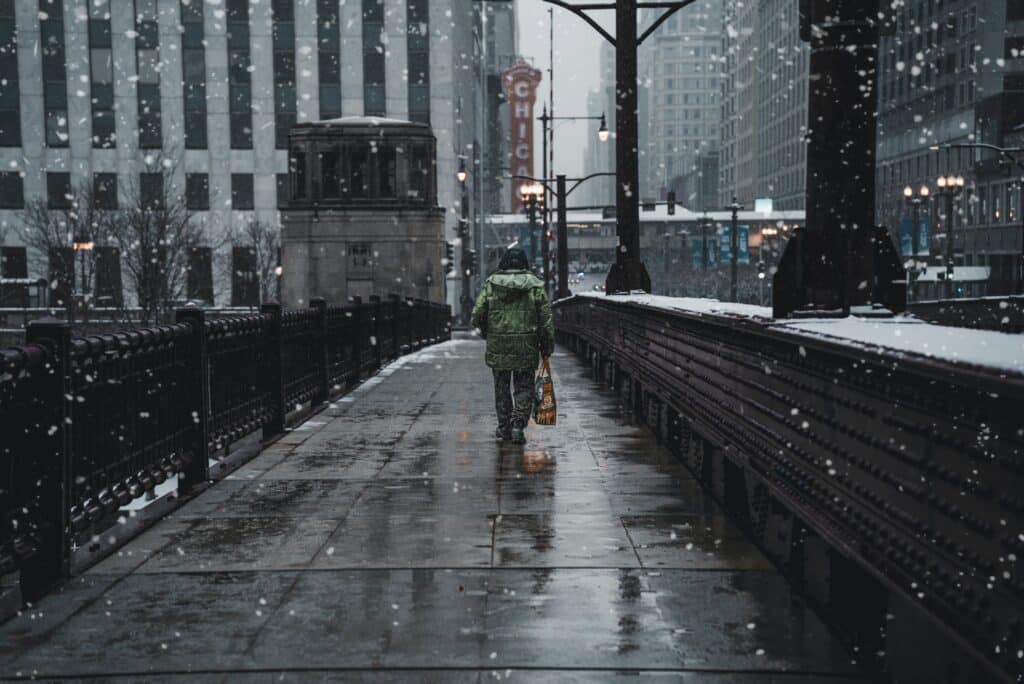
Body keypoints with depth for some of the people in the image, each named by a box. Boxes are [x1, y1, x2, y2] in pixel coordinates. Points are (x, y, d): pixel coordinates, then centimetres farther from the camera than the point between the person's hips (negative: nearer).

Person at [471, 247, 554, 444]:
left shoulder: (490, 285, 0)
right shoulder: (535, 286, -1)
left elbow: (477, 316, -1)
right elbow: (546, 320, -1)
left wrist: (486, 332, 18)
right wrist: (547, 346, 7)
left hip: (497, 347, 1)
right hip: (527, 347, -1)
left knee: (502, 387, 14)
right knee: (523, 388, 7)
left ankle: (504, 428, 19)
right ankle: (518, 426, -5)